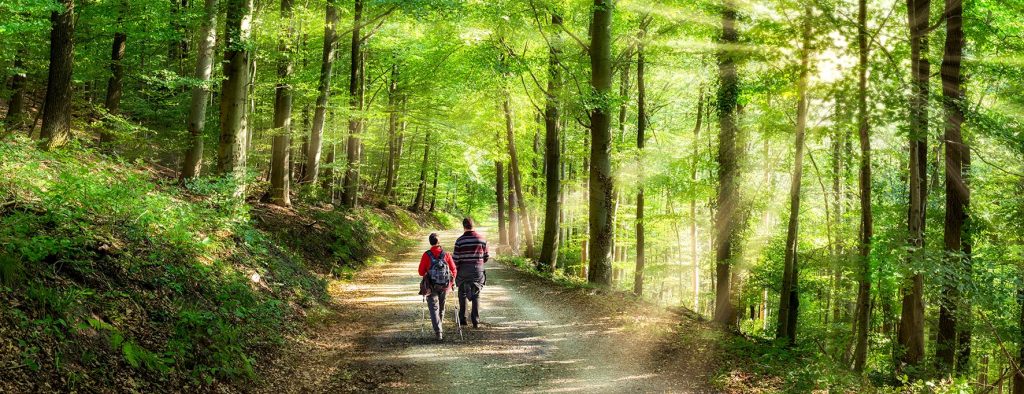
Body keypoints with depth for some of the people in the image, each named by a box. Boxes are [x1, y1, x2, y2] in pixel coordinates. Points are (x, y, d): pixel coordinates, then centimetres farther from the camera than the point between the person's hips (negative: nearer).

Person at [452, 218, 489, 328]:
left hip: (464, 270, -1)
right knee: (476, 296, 8)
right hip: (478, 270, 1)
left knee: (462, 294, 16)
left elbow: (455, 259, -8)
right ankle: (476, 321, 2)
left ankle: (462, 319, 16)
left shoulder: (460, 240, -8)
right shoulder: (482, 239, -1)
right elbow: (486, 257, 4)